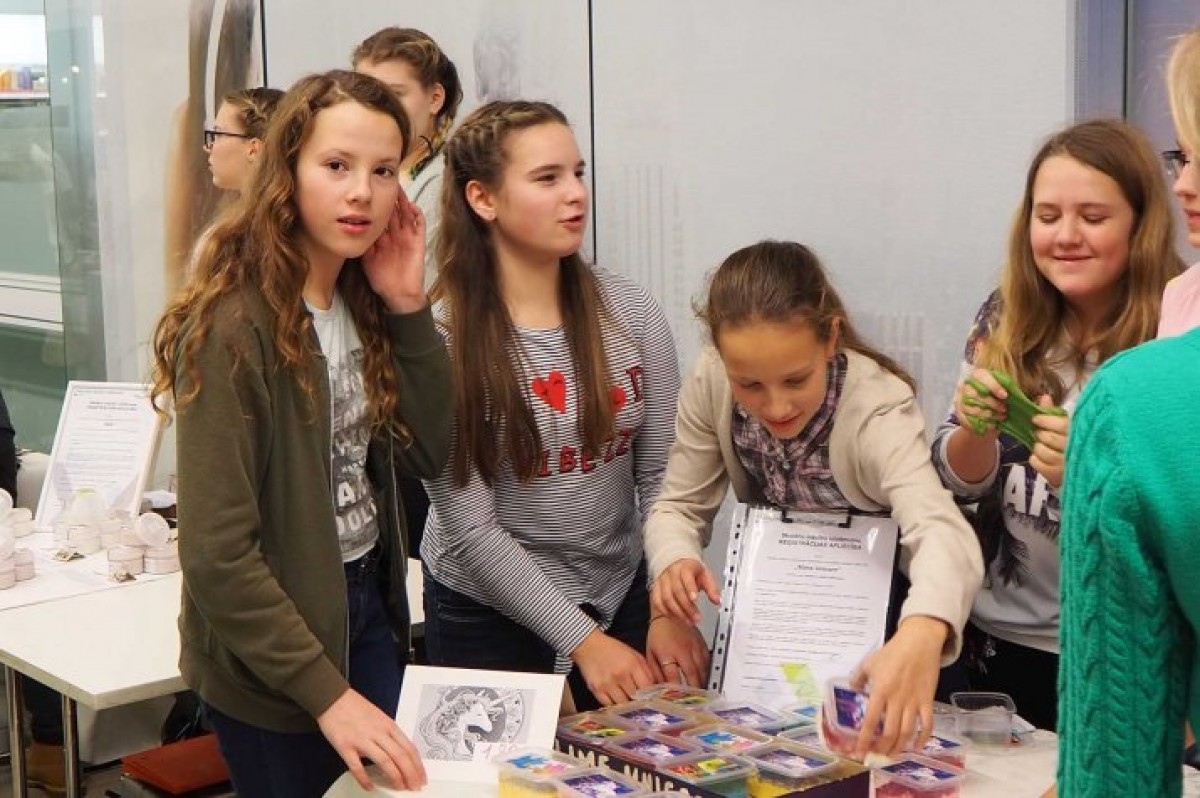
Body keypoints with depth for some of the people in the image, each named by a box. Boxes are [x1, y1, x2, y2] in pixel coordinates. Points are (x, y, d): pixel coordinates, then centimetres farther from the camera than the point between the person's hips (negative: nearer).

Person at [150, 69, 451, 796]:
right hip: (271, 659, -7)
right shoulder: (233, 328, -21)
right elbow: (216, 553, -24)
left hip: (370, 607, 7)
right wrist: (326, 691, -26)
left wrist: (408, 309, -9)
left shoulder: (365, 303, 2)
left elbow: (430, 452, 1)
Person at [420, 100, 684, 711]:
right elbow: (469, 528, -15)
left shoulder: (629, 312, -5)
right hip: (491, 616, -3)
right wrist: (582, 640, -17)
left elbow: (662, 475, -2)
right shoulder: (442, 338, -16)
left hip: (622, 596, 4)